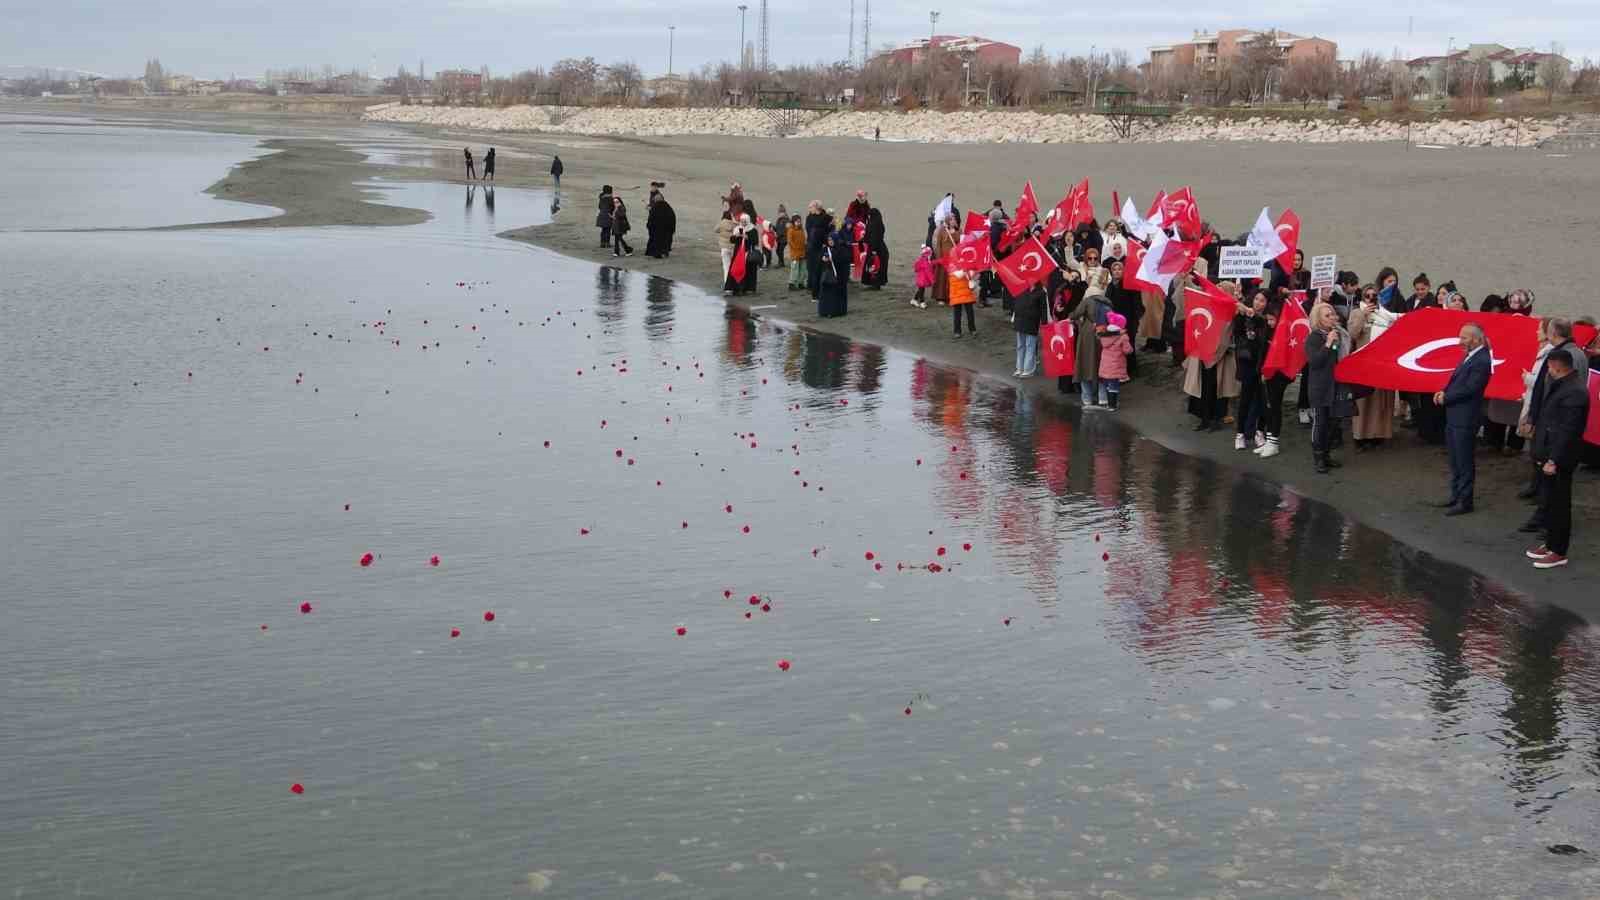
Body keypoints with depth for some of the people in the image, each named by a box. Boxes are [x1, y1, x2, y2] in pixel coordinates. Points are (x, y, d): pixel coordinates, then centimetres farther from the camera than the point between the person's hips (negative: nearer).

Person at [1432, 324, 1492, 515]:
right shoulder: (1470, 356, 11)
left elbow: (1469, 389, -21)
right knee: (1455, 461, 18)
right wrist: (1444, 392, -1)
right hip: (1454, 416, 10)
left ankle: (1465, 502, 6)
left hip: (1465, 419, -10)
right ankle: (1456, 496, 28)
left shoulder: (1481, 361, -18)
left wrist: (1445, 397, -11)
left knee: (1464, 462, -1)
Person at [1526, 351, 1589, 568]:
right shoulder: (1562, 385, 11)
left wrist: (1554, 460, -23)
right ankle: (1550, 544, 29)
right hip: (1551, 455, 10)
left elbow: (1568, 430, -23)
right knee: (1549, 503, 18)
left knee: (1558, 505, 0)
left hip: (1559, 460, -10)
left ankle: (1558, 552, 8)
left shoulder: (1574, 391, -20)